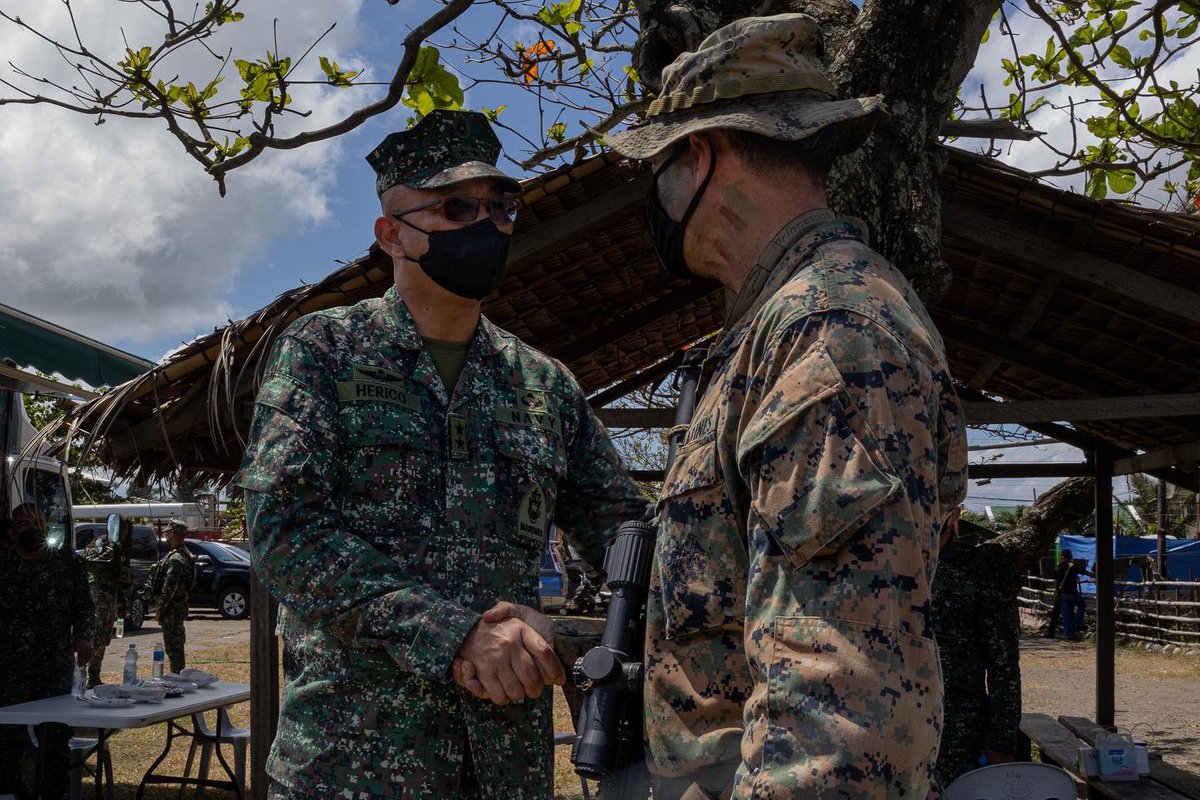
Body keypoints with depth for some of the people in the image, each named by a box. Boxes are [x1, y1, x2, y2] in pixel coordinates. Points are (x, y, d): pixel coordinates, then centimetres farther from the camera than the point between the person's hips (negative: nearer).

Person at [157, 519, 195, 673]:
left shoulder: (176, 558, -21)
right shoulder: (185, 553, 12)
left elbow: (169, 587, -24)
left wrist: (160, 610, -17)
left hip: (173, 608, -10)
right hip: (179, 605, 10)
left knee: (173, 647, -5)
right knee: (177, 646, 17)